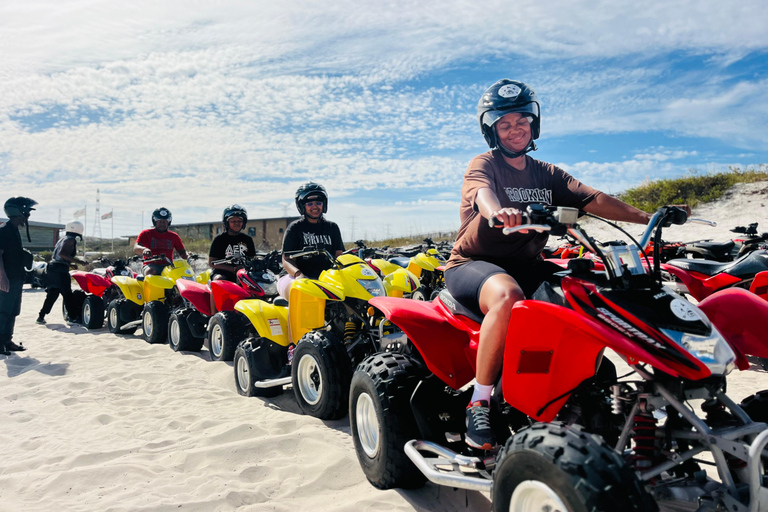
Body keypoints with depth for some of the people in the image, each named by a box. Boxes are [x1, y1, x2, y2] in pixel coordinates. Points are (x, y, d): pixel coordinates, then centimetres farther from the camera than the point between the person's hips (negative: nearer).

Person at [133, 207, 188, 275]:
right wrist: (144, 249, -29)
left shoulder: (174, 236, 18)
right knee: (150, 271, -37)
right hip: (151, 265, -2)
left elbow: (182, 252, 17)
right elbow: (135, 248, -3)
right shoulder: (146, 234, 11)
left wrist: (188, 256, -10)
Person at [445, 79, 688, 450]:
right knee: (508, 297, -39)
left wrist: (647, 217, -9)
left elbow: (593, 200, 4)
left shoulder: (547, 174, 16)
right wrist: (498, 212, -50)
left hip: (525, 265, 6)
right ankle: (479, 402, -25)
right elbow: (483, 192, -26)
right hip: (473, 263, -5)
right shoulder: (483, 164, -2)